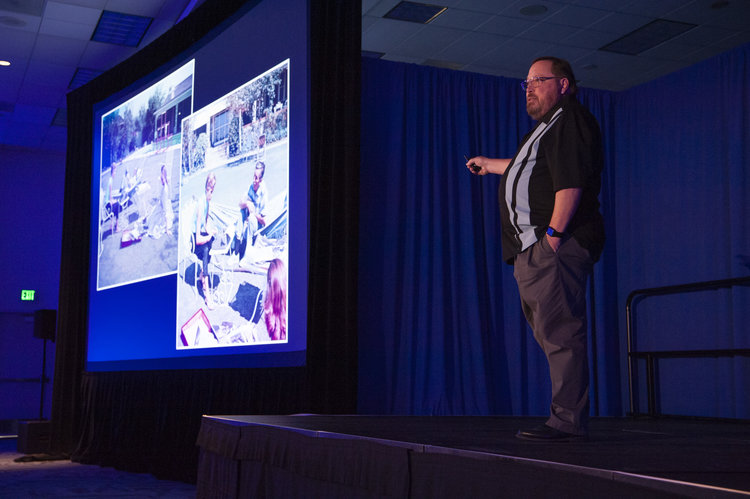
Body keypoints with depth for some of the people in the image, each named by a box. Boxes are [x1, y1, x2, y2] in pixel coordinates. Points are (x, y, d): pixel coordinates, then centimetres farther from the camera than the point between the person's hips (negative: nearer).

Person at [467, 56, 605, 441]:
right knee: (550, 334, 6)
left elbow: (571, 181, -16)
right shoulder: (547, 127, 28)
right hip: (533, 250, 10)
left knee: (560, 333, -12)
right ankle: (567, 418, 9)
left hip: (555, 246, -10)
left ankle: (568, 421, -11)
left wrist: (554, 231, -23)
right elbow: (528, 167, 47)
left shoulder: (572, 120, -3)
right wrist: (491, 165, 62)